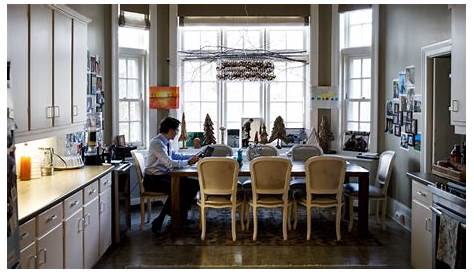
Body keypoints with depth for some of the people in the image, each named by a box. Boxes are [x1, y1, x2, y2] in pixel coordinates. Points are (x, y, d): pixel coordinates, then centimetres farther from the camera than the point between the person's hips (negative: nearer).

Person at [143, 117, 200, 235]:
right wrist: (188, 162, -19)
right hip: (153, 180, -9)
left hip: (165, 176, 9)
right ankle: (158, 222, -20)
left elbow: (175, 155, 27)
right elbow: (170, 163, -28)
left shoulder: (167, 142, 8)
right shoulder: (157, 143, -20)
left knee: (194, 184, -1)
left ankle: (181, 216, 7)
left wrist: (192, 157, 17)